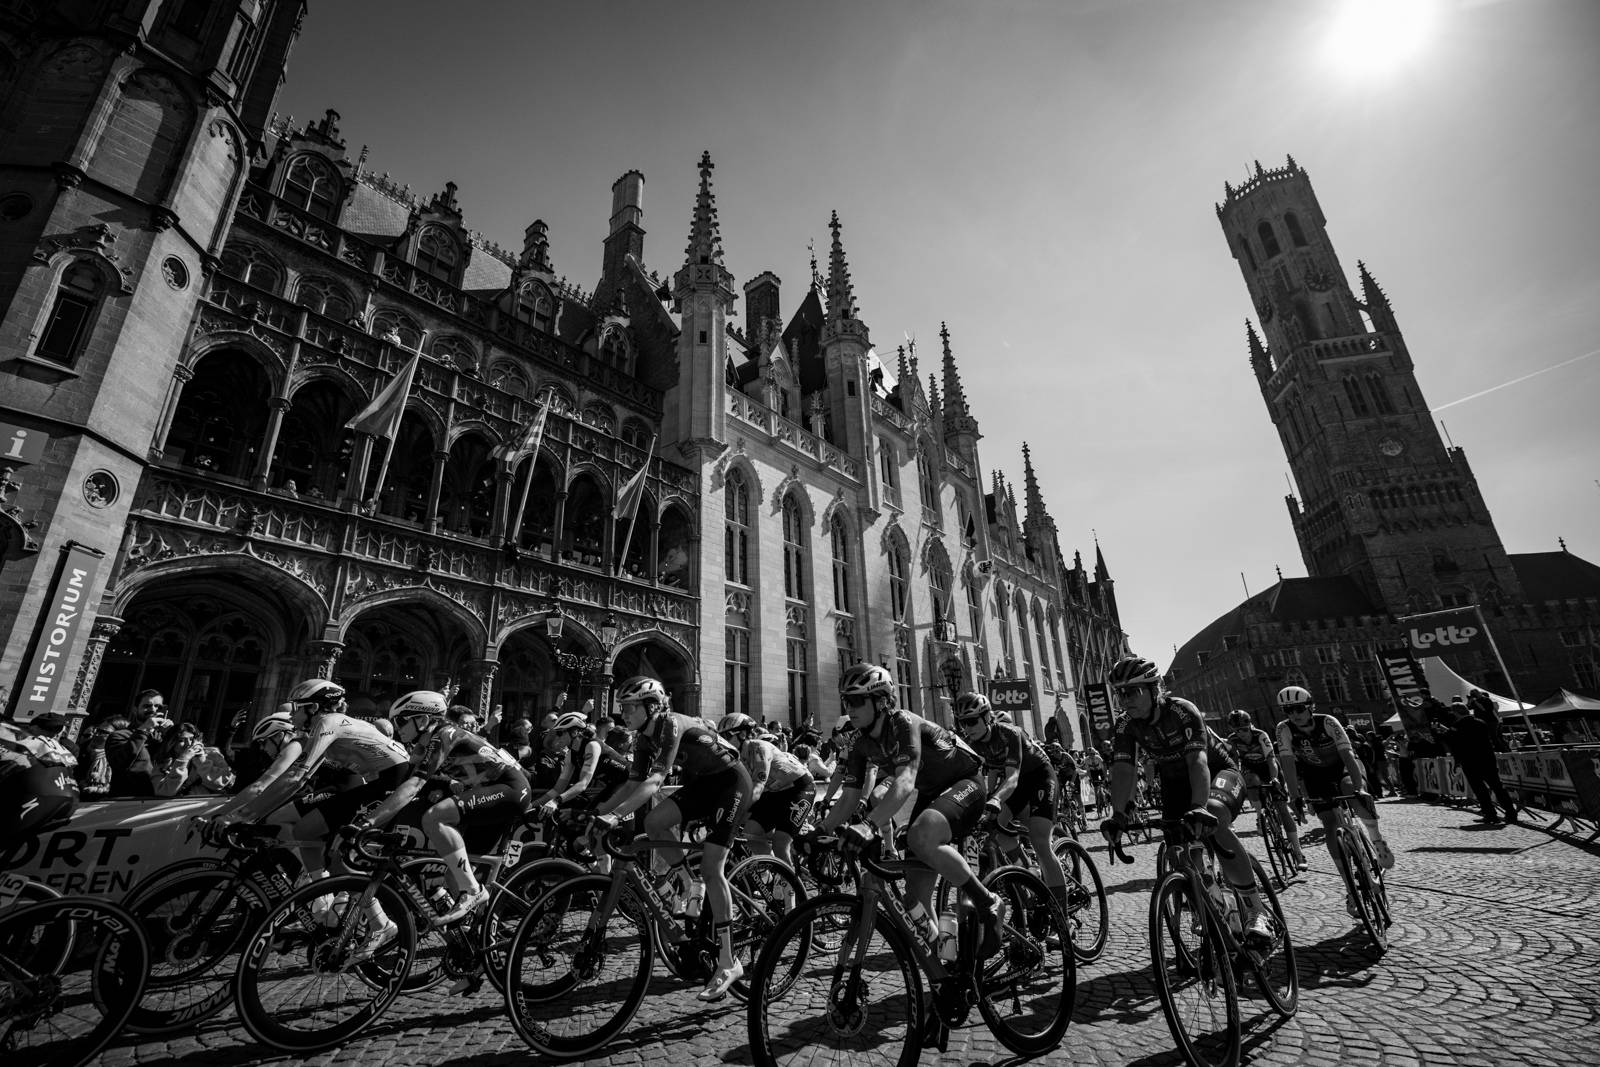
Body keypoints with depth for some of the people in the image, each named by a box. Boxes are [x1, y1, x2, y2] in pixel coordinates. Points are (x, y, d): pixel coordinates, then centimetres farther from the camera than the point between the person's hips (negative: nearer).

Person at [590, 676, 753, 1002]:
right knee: (654, 823, -12)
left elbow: (655, 781, -35)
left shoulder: (671, 725, -27)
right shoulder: (644, 737, -1)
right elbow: (633, 784, 1)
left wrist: (614, 816, -41)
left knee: (711, 867, -12)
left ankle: (728, 963, -1)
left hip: (731, 780, -8)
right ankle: (688, 886, 8)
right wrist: (596, 811, -7)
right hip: (701, 782, 8)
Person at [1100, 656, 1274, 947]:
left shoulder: (1182, 711, -29)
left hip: (1217, 772, -4)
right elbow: (1122, 769, -25)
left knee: (1212, 822, -34)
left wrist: (1199, 807, -55)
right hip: (1175, 783, 5)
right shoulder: (1125, 725, -17)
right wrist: (1118, 815, -40)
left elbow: (1198, 760, -39)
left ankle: (1256, 912, -21)